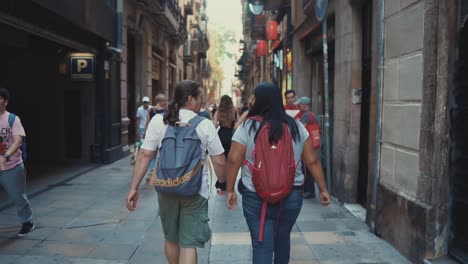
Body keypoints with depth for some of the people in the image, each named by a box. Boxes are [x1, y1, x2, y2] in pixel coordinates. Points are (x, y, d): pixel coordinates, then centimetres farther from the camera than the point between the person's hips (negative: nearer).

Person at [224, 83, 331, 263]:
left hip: (257, 197, -3)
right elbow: (312, 161, 4)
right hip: (292, 195, 4)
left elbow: (233, 161, -9)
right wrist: (323, 189, 10)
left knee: (262, 245, 2)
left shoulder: (247, 127, -7)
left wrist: (230, 190, 0)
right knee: (283, 237, 23)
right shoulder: (296, 126, 3)